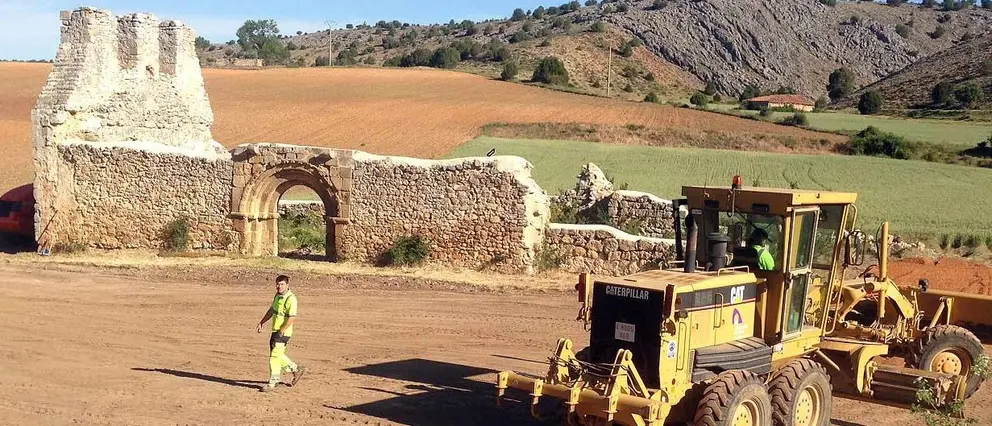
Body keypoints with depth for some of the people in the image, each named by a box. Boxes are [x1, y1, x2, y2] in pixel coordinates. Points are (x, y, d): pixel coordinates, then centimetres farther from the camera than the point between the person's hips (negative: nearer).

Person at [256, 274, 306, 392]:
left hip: (283, 332, -9)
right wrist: (261, 323, 20)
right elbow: (271, 310, 22)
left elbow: (292, 317, -25)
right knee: (277, 354, 17)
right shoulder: (277, 296, 10)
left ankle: (272, 382, 5)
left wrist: (281, 330, -23)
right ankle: (296, 369, 32)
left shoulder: (291, 299, -19)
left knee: (275, 356, -6)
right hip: (275, 331, 9)